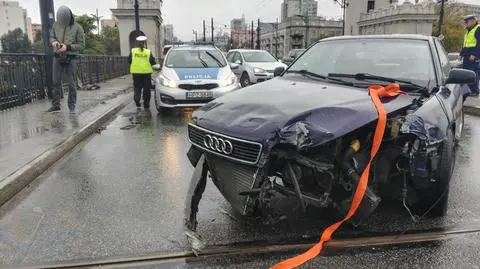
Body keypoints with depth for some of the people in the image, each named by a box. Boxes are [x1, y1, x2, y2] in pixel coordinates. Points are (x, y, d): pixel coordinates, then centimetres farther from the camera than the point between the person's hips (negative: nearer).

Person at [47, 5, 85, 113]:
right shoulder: (56, 25, 4)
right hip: (58, 57, 3)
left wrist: (67, 47, -19)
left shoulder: (77, 28, -7)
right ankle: (55, 105, 13)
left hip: (71, 58, -3)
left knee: (72, 84, 1)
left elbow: (81, 45, -7)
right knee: (56, 82, 5)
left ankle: (72, 106, 12)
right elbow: (52, 37, 15)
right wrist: (54, 42, -9)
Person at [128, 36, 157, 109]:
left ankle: (137, 100, -11)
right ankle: (146, 105, 13)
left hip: (136, 73, 1)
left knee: (137, 88, 12)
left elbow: (129, 61, 4)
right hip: (146, 73, -1)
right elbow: (153, 62, -2)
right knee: (147, 89, 9)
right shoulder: (148, 52, -4)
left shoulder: (133, 51, 0)